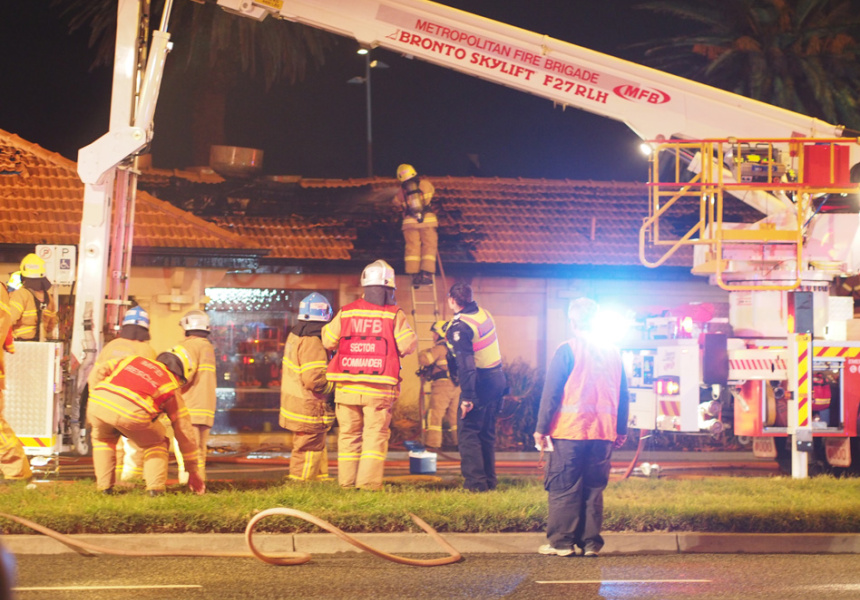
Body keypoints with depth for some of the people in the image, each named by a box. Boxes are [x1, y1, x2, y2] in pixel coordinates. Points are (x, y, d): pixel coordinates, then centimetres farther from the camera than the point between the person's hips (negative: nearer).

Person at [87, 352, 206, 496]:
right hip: (132, 412, -3)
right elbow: (184, 431, 32)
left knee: (103, 438, 37)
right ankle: (155, 487, 13)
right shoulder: (172, 388, 28)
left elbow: (101, 372, 24)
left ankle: (104, 486, 29)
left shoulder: (132, 360, 35)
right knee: (155, 442, 29)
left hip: (98, 402, 3)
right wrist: (193, 471, 40)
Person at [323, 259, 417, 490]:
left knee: (348, 434, 11)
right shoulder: (394, 314, -4)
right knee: (376, 435, 1)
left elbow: (328, 341, 9)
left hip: (347, 386, 3)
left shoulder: (346, 312, 4)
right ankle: (369, 482, -7)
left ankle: (346, 482, 11)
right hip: (378, 388, -3)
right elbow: (408, 345, -5)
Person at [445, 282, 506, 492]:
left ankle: (475, 482, -7)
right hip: (497, 380, 9)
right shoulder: (484, 315, 7)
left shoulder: (459, 327, -19)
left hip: (480, 383, -9)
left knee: (468, 432, -3)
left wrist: (467, 397, -26)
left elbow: (465, 365, -26)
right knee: (487, 433, 16)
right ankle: (489, 480, 19)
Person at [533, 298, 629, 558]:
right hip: (603, 432, 5)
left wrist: (541, 428, -3)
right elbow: (623, 396, 14)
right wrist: (621, 430, 20)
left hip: (569, 430, -5)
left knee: (563, 488, 1)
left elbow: (551, 392, -7)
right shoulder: (613, 352, 9)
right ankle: (591, 542, 10)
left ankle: (561, 542, 1)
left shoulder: (567, 350, -6)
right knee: (594, 488, 11)